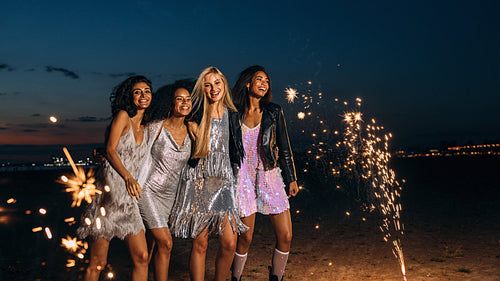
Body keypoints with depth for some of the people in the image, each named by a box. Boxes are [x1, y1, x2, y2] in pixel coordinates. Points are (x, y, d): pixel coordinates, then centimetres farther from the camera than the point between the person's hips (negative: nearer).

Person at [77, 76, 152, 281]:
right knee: (97, 263, -1)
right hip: (108, 189, -6)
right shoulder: (123, 116, 0)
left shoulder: (144, 129, 18)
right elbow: (110, 150, -10)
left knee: (141, 257, 0)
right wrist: (128, 177, -21)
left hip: (128, 196, 6)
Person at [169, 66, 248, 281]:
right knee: (200, 243, 1)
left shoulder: (230, 114, 11)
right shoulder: (196, 117, 1)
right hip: (198, 180, -3)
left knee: (229, 243, -2)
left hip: (223, 181, 3)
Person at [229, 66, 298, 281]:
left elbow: (284, 148, 7)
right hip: (244, 178, -1)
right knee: (245, 237, 3)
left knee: (285, 236, -1)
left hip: (270, 177, 1)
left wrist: (292, 179, 6)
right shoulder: (235, 115, 3)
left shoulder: (274, 112, 4)